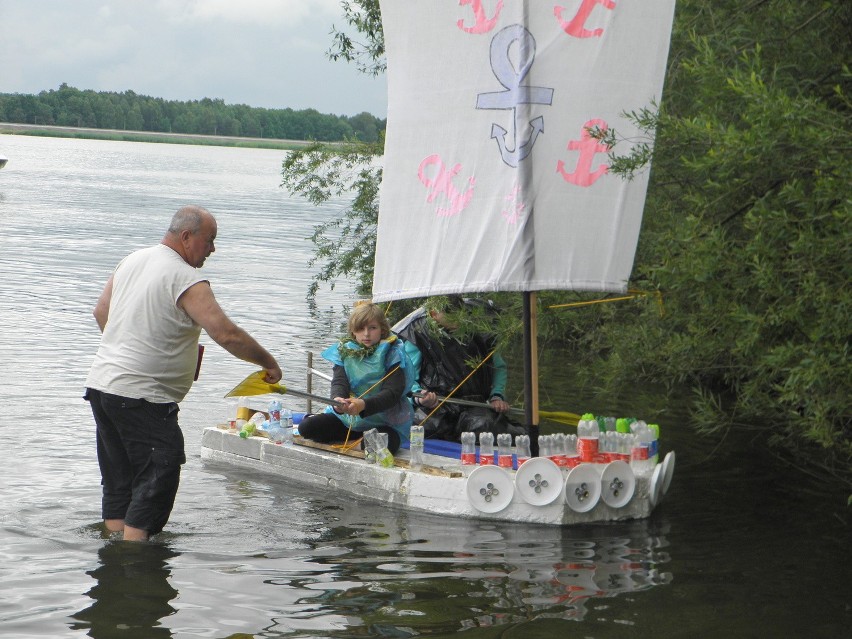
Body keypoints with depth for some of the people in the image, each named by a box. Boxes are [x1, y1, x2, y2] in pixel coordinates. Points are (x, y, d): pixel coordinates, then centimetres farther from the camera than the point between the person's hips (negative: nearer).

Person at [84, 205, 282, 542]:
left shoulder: (131, 261, 11)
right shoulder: (187, 279, -15)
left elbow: (101, 312, 22)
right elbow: (226, 335, -20)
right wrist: (268, 362, -8)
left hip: (100, 383, 9)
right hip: (142, 397, -9)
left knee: (118, 482, 14)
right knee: (157, 479, -6)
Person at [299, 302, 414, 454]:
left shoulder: (392, 354, -7)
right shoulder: (344, 351, 5)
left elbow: (393, 393, -17)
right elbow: (339, 382, -7)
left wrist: (364, 405, -35)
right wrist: (338, 401, -33)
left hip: (383, 421, -4)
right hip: (346, 417, 4)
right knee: (306, 427, -12)